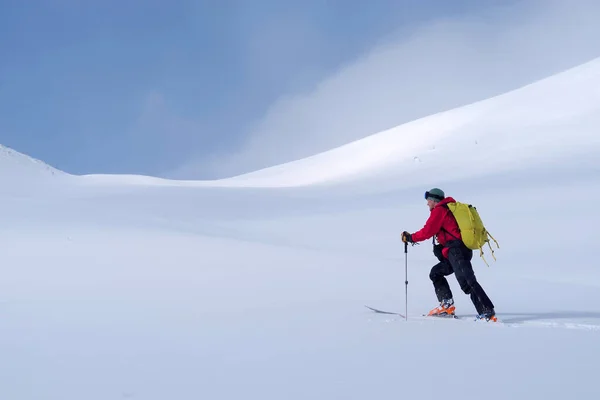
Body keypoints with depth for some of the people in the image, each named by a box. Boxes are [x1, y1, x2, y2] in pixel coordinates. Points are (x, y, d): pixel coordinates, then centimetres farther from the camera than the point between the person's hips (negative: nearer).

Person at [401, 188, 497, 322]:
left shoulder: (439, 210, -1)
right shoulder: (451, 209, 27)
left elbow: (427, 231, -6)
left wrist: (411, 238, 6)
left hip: (456, 251, -10)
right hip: (465, 250, 10)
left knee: (467, 282, -20)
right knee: (436, 273, 21)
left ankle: (488, 313, -28)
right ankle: (446, 305, 9)